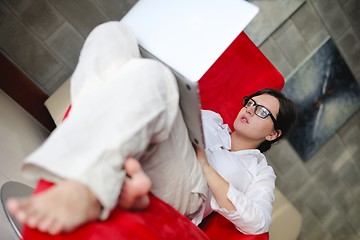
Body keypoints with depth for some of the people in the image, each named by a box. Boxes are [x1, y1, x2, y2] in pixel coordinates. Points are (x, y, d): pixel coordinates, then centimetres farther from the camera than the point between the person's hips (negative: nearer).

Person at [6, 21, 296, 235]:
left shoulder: (261, 171, 26)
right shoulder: (210, 119, 40)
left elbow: (257, 223, 5)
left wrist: (204, 164, 0)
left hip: (176, 190, -4)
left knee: (150, 74, -31)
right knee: (112, 32, -15)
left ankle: (83, 193, -53)